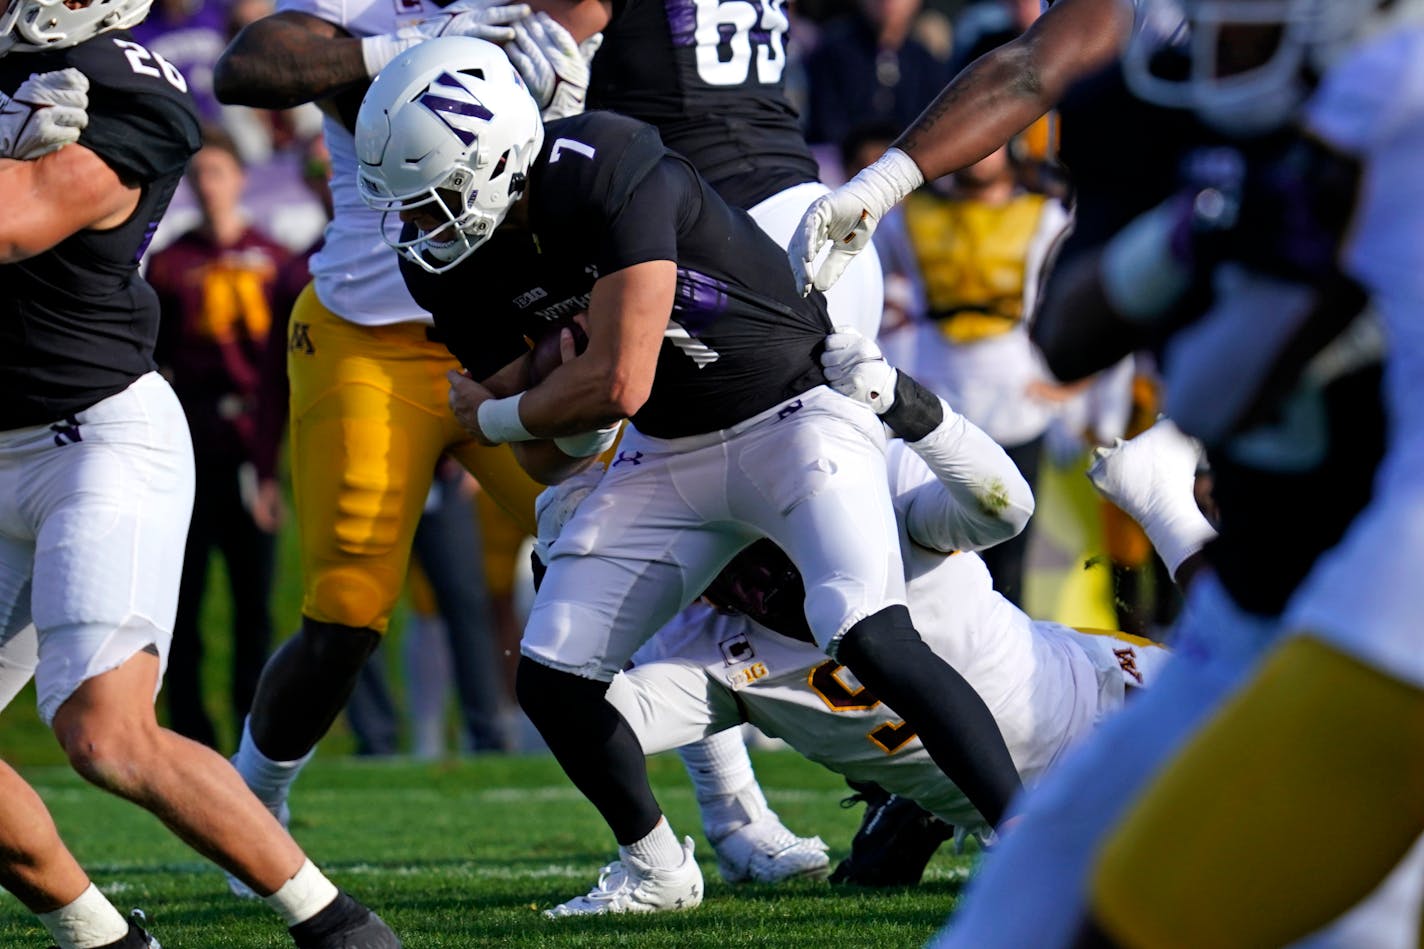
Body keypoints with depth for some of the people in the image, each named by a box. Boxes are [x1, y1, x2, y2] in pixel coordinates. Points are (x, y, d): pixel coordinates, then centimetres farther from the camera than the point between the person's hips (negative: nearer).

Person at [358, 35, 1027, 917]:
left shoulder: (609, 173, -29)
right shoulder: (456, 263, -5)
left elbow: (620, 386, -29)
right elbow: (552, 460, 2)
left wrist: (494, 415, -10)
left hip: (798, 407, -7)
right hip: (669, 453, 7)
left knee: (871, 637, -28)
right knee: (552, 678, -1)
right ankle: (656, 869, 22)